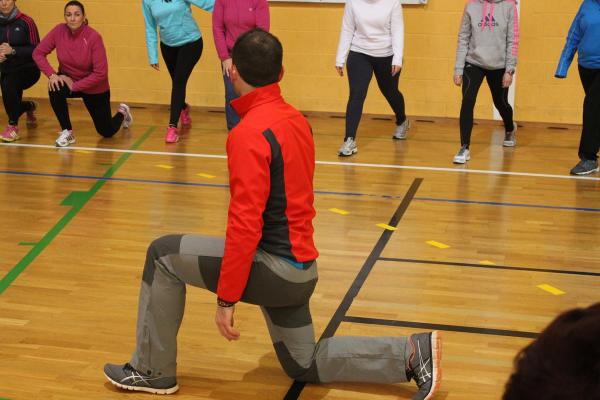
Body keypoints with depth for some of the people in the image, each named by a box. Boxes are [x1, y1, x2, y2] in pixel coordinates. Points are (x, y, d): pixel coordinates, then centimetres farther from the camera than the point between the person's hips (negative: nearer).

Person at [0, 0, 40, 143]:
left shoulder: (26, 22, -14)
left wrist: (13, 51, -27)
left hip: (28, 69, -5)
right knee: (12, 105, 17)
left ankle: (13, 126, -24)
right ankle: (29, 106, 55)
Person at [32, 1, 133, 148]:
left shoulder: (93, 37, -28)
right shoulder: (59, 31, -18)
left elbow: (101, 73, -26)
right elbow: (38, 53, -11)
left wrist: (74, 86, -26)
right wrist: (52, 75, -25)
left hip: (94, 88, -3)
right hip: (68, 80, 3)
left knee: (107, 132, 9)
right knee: (54, 88, -34)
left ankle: (122, 113, 46)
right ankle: (67, 132, -15)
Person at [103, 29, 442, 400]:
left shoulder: (250, 133, -21)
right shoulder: (296, 119, 7)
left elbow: (245, 225, -24)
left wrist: (226, 299, -18)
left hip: (276, 266, -9)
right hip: (299, 265, 9)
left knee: (164, 256, 0)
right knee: (305, 365, 24)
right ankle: (412, 352, 18)